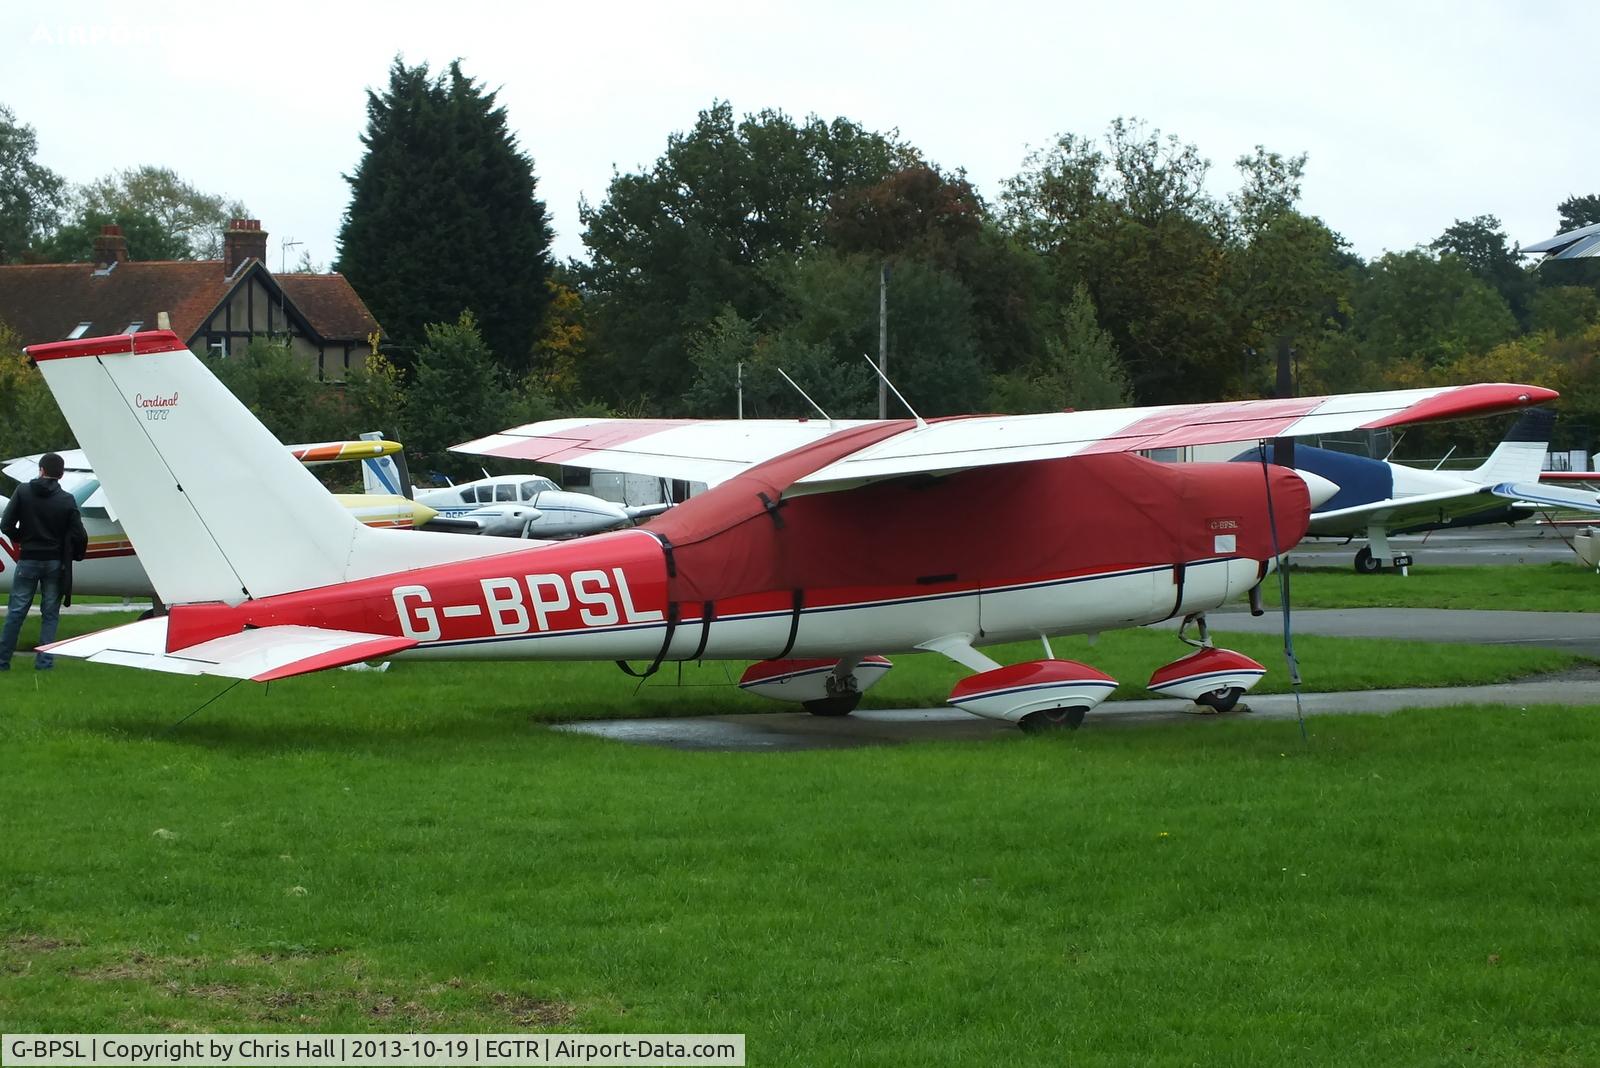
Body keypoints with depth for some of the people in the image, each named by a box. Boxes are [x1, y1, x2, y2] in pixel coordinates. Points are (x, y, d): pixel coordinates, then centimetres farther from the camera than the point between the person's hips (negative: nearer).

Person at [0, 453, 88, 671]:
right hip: (55, 563, 0)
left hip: (28, 561, 0)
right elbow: (79, 535, -8)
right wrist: (76, 555, 11)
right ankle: (44, 660, 4)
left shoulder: (23, 492, -5)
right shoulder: (66, 500, -6)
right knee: (50, 613, 8)